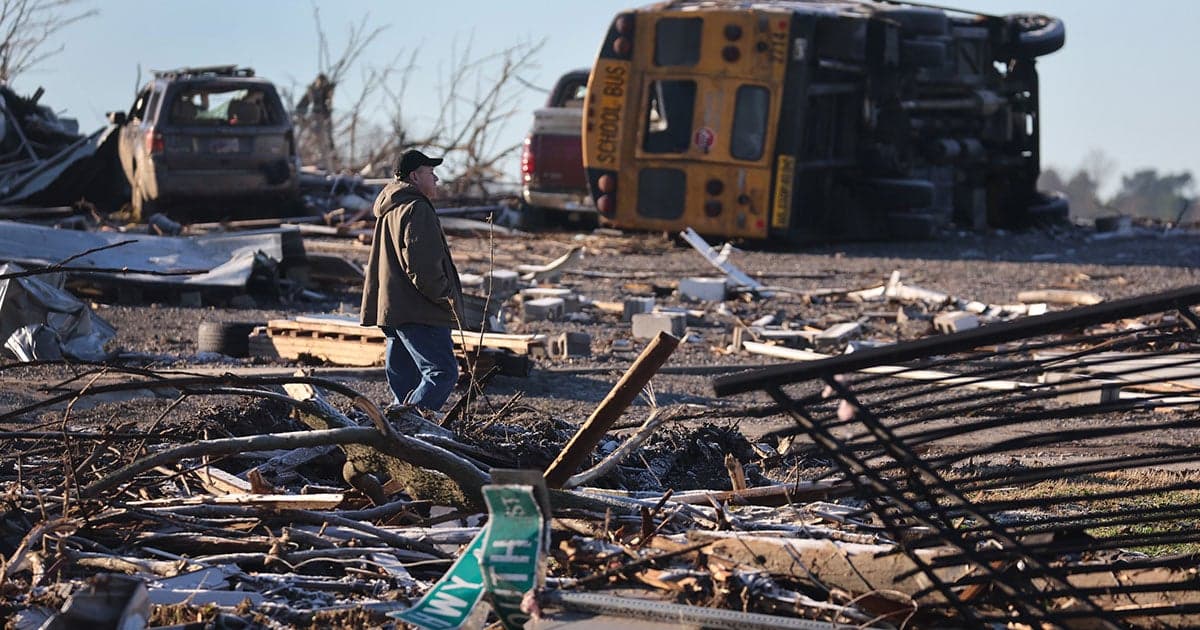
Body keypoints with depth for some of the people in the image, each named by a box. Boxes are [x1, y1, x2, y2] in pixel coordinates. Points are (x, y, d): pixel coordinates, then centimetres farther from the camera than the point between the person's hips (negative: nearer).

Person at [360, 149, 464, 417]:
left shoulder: (390, 210, 22)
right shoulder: (416, 209, -12)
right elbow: (422, 266, -20)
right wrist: (447, 297, -11)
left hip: (391, 311, 11)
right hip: (419, 313, -11)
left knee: (404, 380, 13)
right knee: (443, 372, -16)